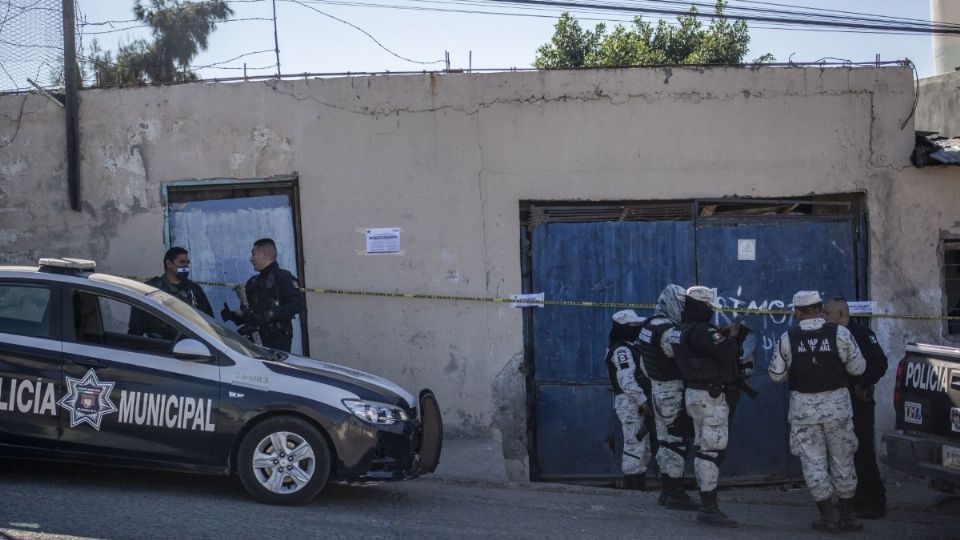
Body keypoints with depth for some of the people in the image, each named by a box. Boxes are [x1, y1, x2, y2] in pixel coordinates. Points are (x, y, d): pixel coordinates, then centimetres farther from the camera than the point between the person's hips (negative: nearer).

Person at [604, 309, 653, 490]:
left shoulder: (629, 347, 17)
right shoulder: (622, 350, -15)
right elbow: (627, 381, -22)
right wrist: (643, 402, -21)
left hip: (637, 402, 10)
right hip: (630, 402, -10)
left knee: (644, 446, 14)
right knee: (635, 445, -8)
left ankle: (638, 485, 21)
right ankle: (632, 486, -4)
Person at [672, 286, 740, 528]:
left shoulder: (680, 330, 9)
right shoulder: (701, 331, -20)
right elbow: (726, 354, -21)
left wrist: (724, 335, 9)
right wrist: (732, 337, -3)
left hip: (694, 393, 10)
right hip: (711, 396, -10)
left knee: (703, 449, 14)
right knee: (713, 450, -7)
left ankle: (705, 503, 20)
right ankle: (709, 508, -7)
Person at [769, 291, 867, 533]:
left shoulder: (788, 338, -6)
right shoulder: (840, 333, -8)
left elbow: (776, 375, -2)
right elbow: (857, 367, -4)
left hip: (803, 407, -1)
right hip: (836, 404, 1)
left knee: (814, 462, 7)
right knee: (842, 460, 13)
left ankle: (827, 518, 8)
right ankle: (848, 517, 20)